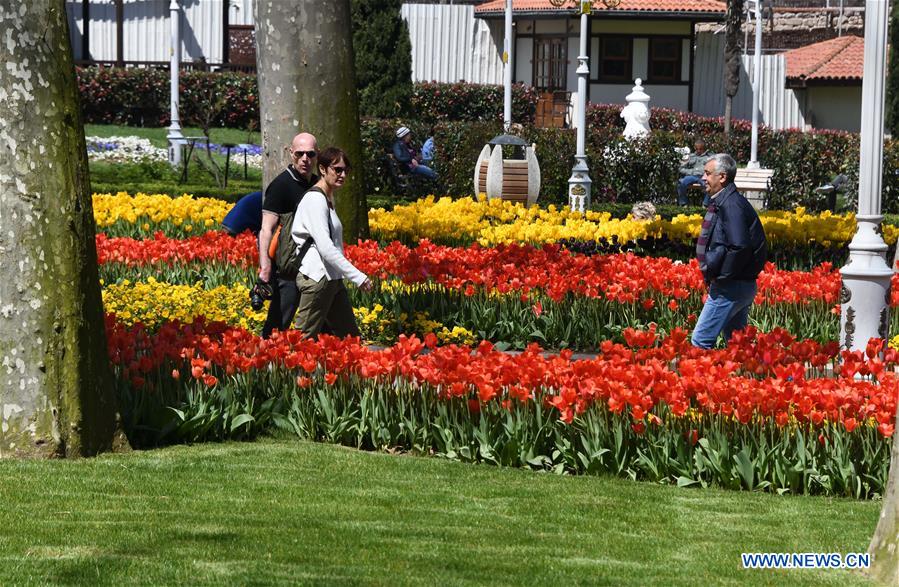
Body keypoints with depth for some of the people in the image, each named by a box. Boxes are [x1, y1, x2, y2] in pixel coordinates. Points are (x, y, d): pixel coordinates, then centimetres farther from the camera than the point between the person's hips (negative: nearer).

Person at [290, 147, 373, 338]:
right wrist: (358, 277, -22)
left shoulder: (328, 199, 16)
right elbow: (326, 248, -22)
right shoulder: (315, 200, -14)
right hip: (317, 278, -10)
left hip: (332, 279, 10)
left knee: (350, 338, 10)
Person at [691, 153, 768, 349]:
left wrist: (717, 274, -18)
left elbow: (739, 247, -27)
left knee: (701, 340, -9)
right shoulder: (721, 203, 15)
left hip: (729, 288, -11)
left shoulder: (731, 205, -18)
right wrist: (712, 271, 12)